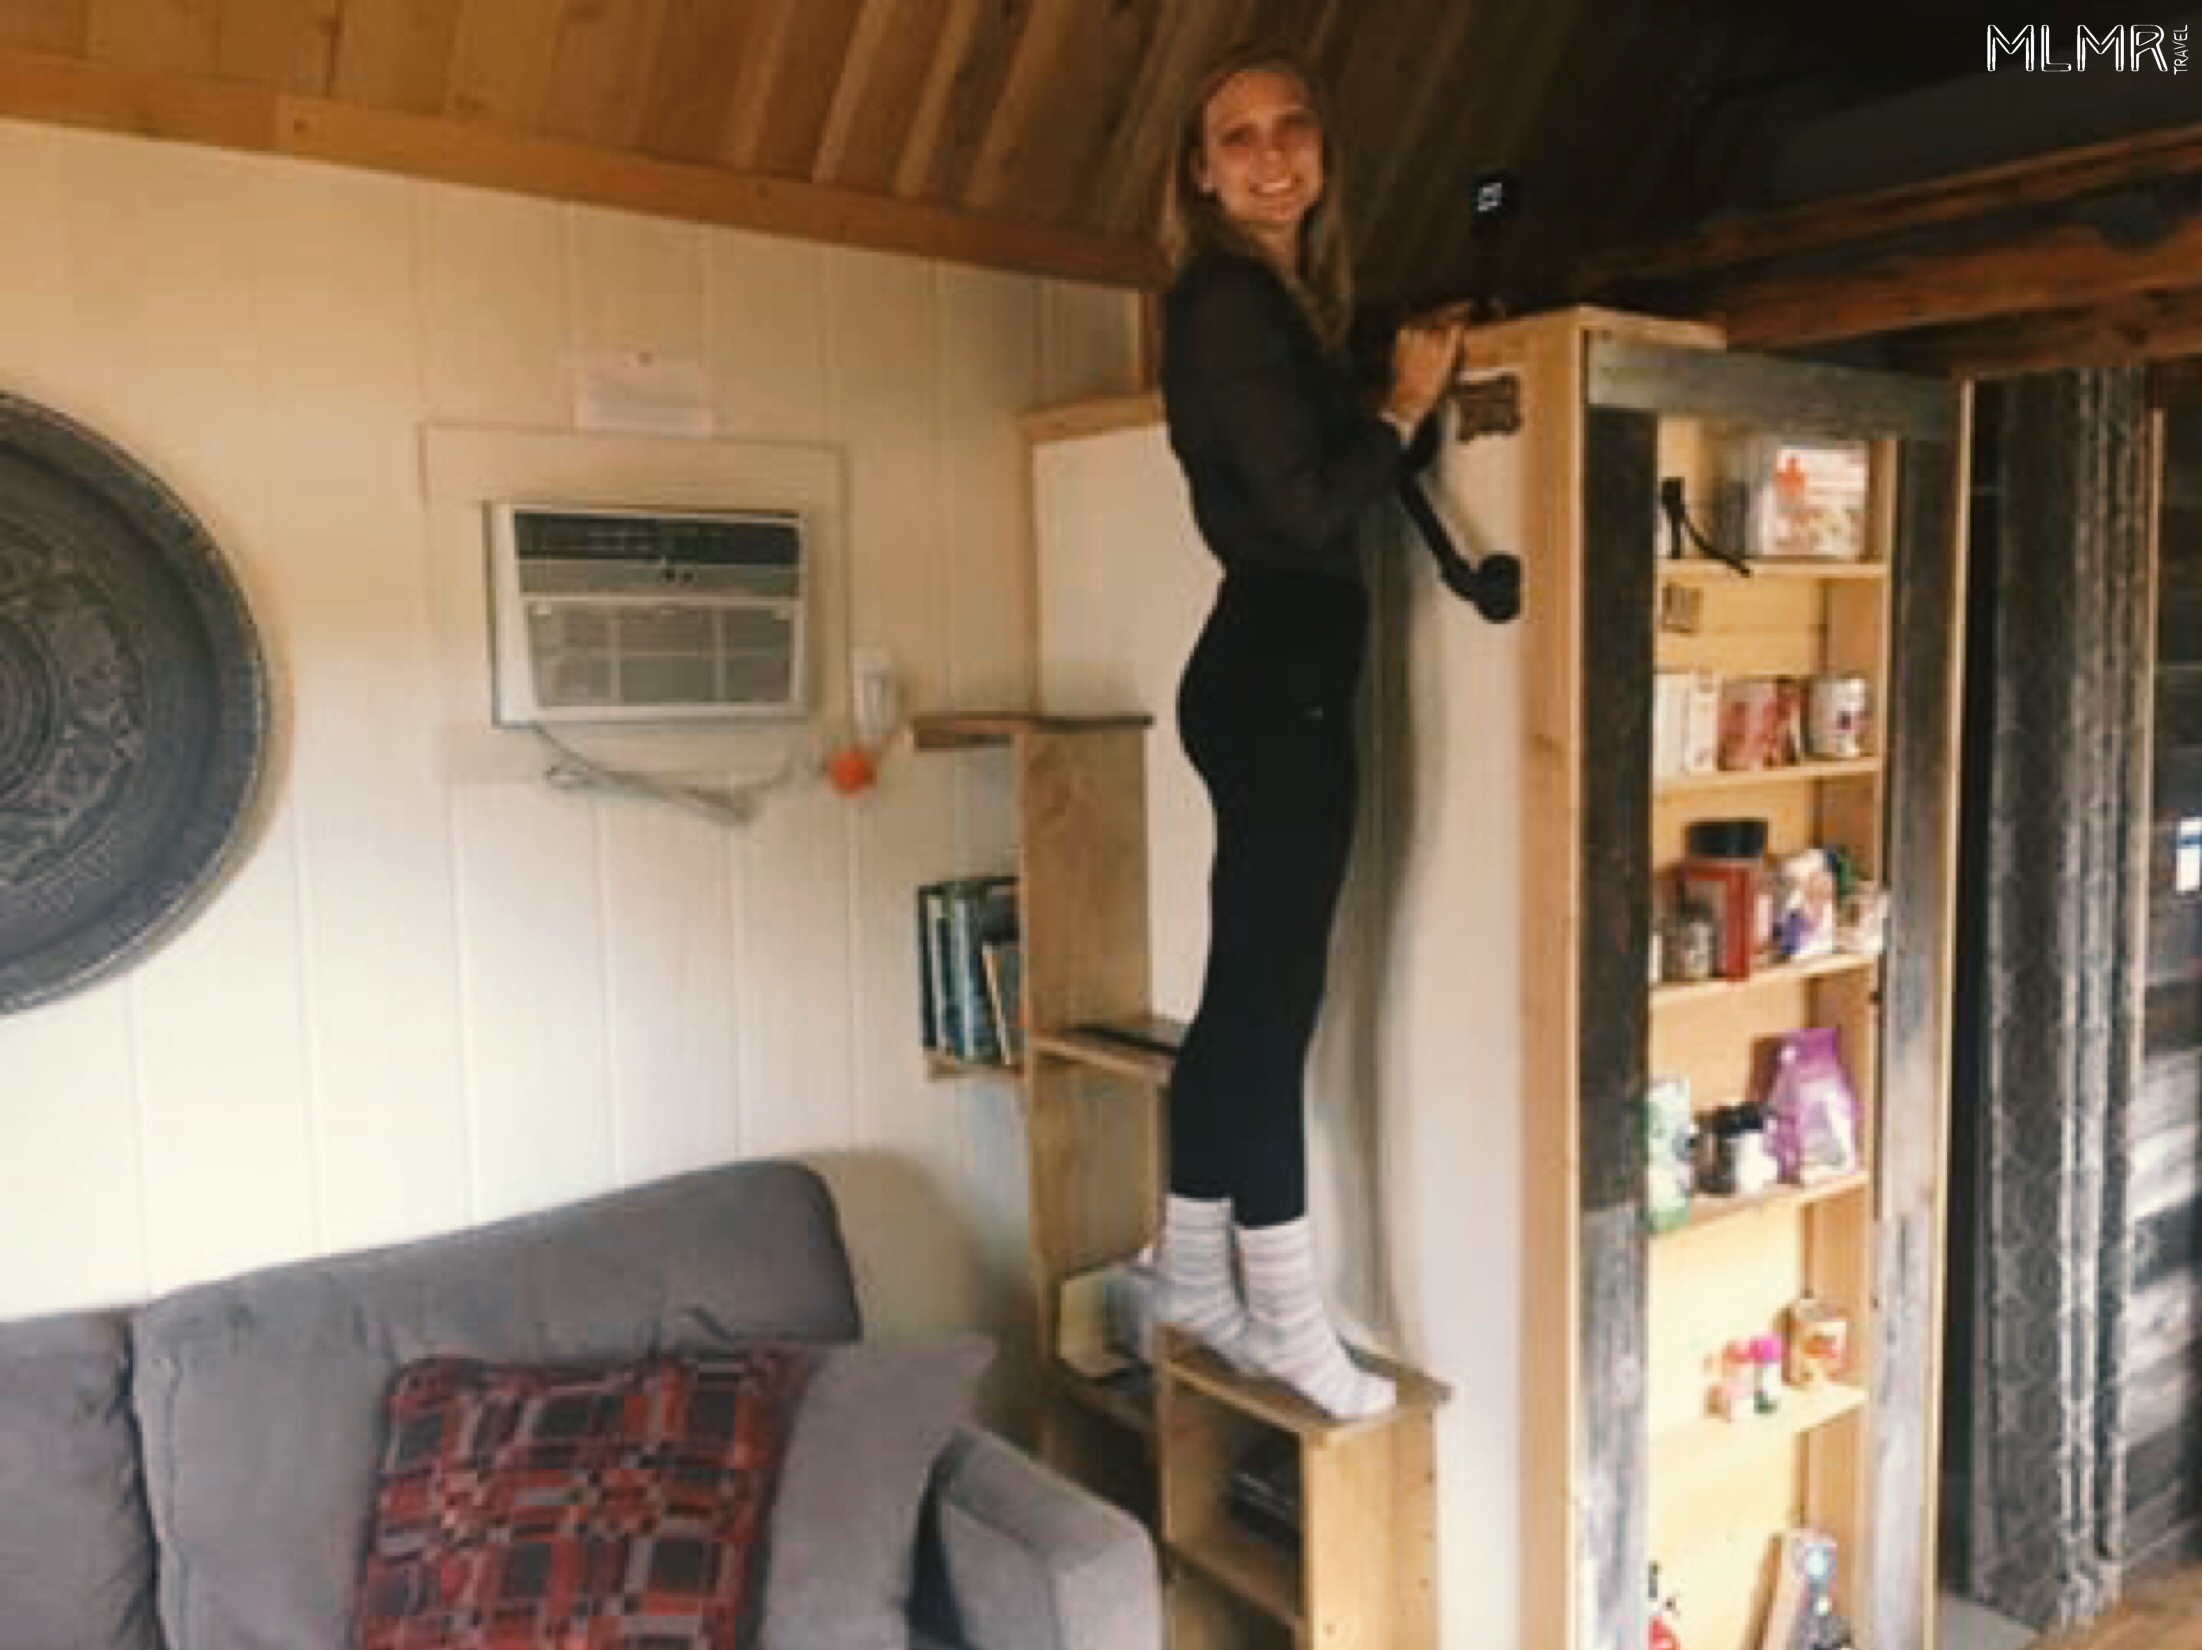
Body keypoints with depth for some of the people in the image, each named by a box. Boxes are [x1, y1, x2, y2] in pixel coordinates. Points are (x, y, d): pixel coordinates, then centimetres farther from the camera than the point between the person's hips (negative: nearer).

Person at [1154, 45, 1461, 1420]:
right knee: (1272, 1001, -4)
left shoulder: (1286, 297, 19)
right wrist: (1408, 406, -4)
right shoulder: (1226, 298, -10)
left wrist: (1411, 394, 9)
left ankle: (1195, 1277, 25)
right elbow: (1308, 506, -17)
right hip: (1274, 675, -10)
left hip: (1279, 673, 10)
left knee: (1246, 995, 13)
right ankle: (1290, 1325, 7)